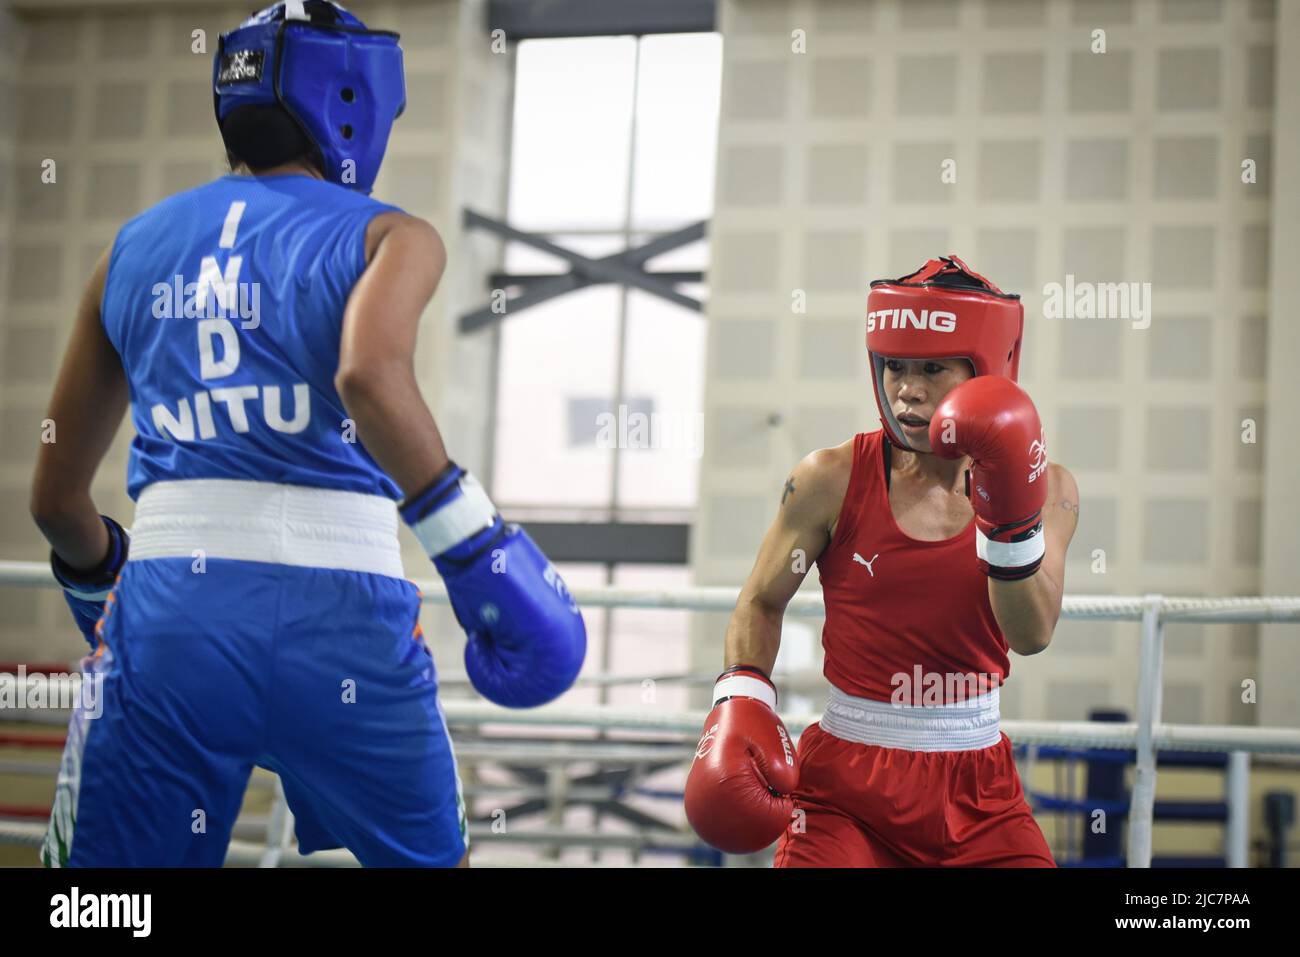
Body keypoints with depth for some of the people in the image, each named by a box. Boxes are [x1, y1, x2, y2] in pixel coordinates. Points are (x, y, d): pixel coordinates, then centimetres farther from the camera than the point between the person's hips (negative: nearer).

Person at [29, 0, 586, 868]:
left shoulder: (136, 248, 17)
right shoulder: (387, 237, 5)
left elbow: (58, 497, 21)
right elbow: (369, 374, -20)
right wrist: (479, 547, -14)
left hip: (170, 608, 2)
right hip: (338, 615, -2)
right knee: (428, 858, 21)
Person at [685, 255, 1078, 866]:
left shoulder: (1044, 489, -2)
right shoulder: (832, 481, -5)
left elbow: (1032, 636, -14)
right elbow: (761, 603, 7)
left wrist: (1009, 518, -25)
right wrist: (740, 703, -7)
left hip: (975, 783, 1)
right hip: (846, 778, -1)